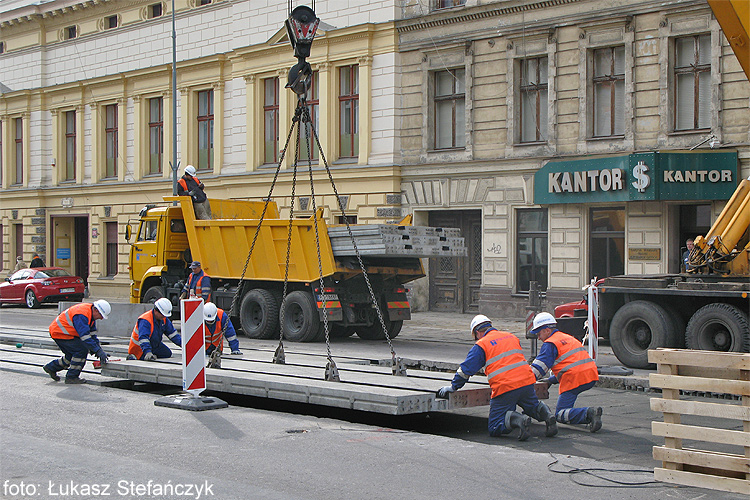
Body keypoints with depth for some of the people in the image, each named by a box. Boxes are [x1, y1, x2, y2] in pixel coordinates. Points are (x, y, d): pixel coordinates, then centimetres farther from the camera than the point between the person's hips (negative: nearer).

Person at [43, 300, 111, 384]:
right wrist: (99, 351, -34)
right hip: (59, 333, -10)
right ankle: (72, 377, -7)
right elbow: (85, 336, -34)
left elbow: (92, 334, 11)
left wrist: (100, 349, 4)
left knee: (73, 356, 14)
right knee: (82, 350, -16)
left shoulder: (91, 314, 4)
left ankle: (51, 367, 31)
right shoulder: (81, 315, -29)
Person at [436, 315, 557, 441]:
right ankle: (547, 414, -1)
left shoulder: (481, 344, 2)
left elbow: (466, 369, 2)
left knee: (494, 429, 2)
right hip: (527, 382, 5)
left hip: (505, 388, -5)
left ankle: (517, 420, -26)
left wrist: (453, 386, 14)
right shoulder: (512, 337, 20)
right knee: (533, 406, 33)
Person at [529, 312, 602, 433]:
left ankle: (589, 413, -26)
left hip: (575, 379, -9)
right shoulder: (568, 338, 25)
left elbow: (539, 368, -7)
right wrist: (551, 380, 30)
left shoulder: (550, 344, -2)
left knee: (560, 415, -4)